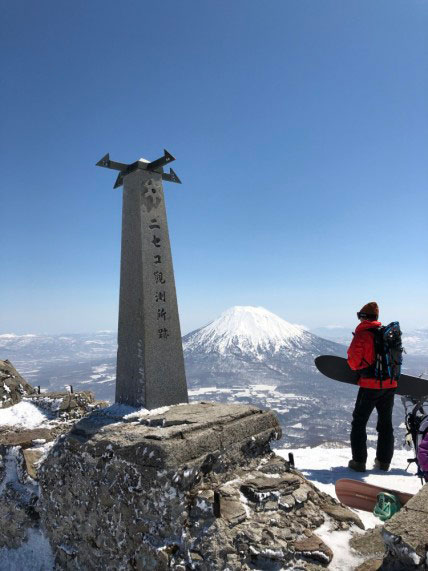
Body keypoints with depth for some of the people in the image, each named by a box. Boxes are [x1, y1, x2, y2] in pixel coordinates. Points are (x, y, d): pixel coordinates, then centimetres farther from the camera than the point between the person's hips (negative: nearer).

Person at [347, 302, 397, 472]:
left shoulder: (362, 334, -13)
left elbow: (353, 359, -13)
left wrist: (357, 368, 8)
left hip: (370, 385, -6)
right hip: (390, 384, 6)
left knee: (359, 422, 8)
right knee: (386, 423, 18)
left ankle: (359, 461, 10)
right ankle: (384, 461, 25)